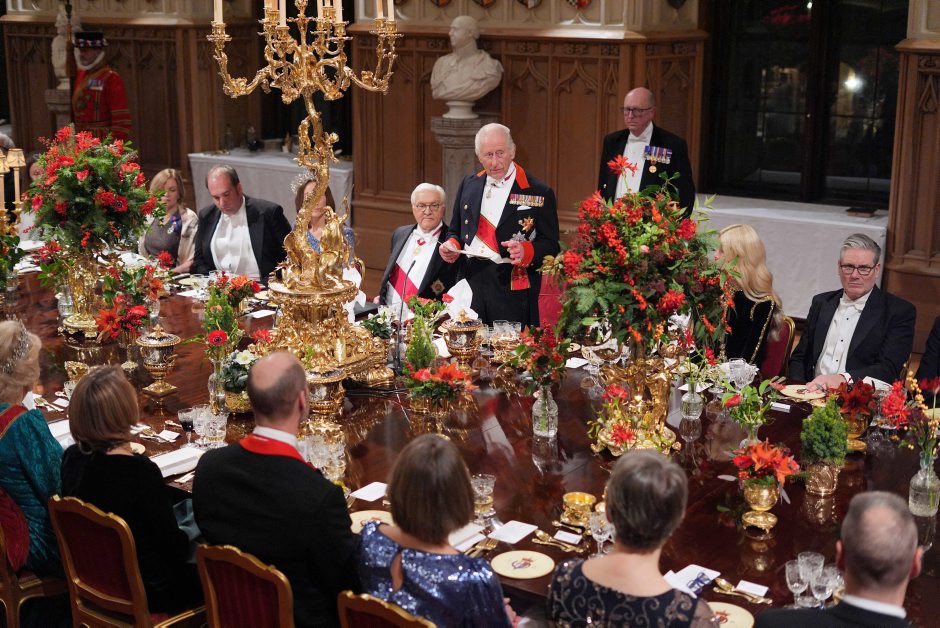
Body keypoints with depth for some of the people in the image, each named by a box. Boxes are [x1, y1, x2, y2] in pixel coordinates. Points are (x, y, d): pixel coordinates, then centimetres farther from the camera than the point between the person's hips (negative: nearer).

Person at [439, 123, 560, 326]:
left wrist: (526, 251, -21)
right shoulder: (469, 185, 14)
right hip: (470, 288, 4)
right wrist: (451, 245, 1)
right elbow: (455, 230, 23)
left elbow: (551, 246, -2)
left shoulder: (538, 193, -1)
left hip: (513, 292, -4)